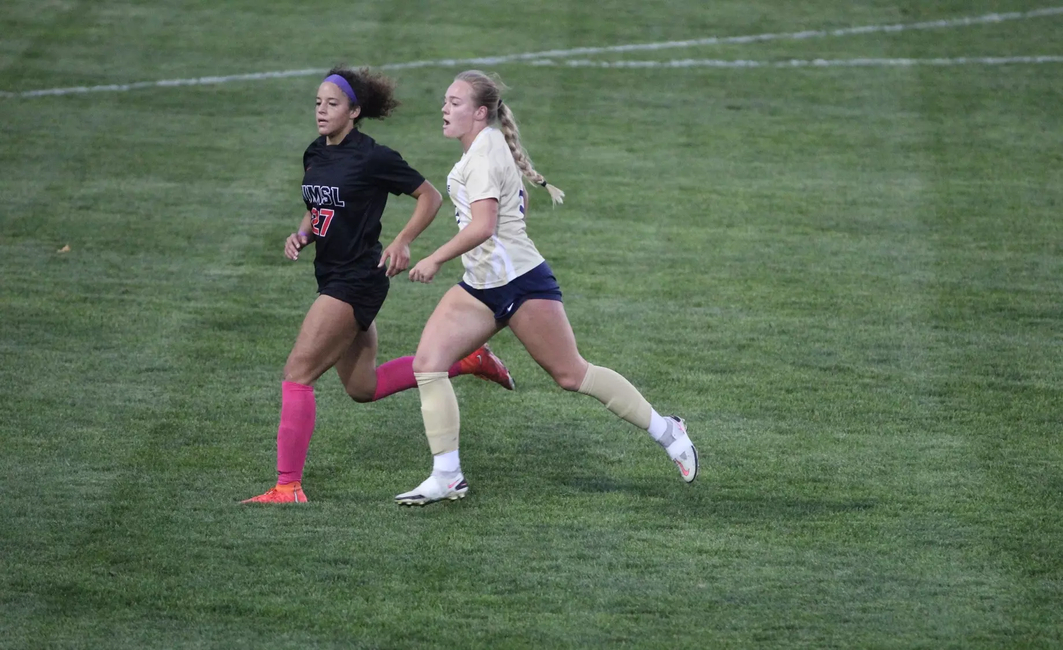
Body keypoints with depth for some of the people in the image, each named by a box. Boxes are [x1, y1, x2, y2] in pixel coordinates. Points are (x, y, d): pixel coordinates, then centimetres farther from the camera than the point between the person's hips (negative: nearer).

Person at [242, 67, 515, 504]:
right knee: (362, 388, 18)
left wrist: (402, 242, -17)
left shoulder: (372, 158, -13)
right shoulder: (315, 156, 9)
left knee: (297, 373, -14)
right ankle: (464, 359, 30)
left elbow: (430, 196, -5)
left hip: (357, 280, -9)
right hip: (334, 277, 9)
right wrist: (301, 235, 2)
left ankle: (288, 486, -14)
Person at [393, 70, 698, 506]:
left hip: (522, 285, -9)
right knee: (428, 363, -7)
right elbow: (519, 203, 25)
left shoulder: (484, 153, -18)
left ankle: (665, 431, 18)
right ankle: (446, 477, -6)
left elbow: (482, 227, -29)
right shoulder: (489, 145, 11)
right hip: (480, 289, 9)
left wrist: (434, 261, -25)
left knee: (571, 375, 1)